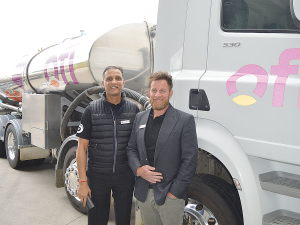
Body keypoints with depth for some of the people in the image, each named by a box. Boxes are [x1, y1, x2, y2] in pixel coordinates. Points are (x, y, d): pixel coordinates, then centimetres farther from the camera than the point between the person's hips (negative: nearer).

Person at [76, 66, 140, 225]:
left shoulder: (133, 109, -1)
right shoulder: (92, 110, -6)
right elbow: (82, 148, -5)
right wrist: (82, 182, -9)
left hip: (125, 175, 1)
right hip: (97, 176, -1)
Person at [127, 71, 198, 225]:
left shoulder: (185, 120, -8)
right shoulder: (140, 118, 8)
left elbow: (189, 160, -11)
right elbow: (131, 148, 13)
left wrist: (174, 193, -13)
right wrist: (138, 169, -7)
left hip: (170, 196, -4)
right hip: (143, 194, 5)